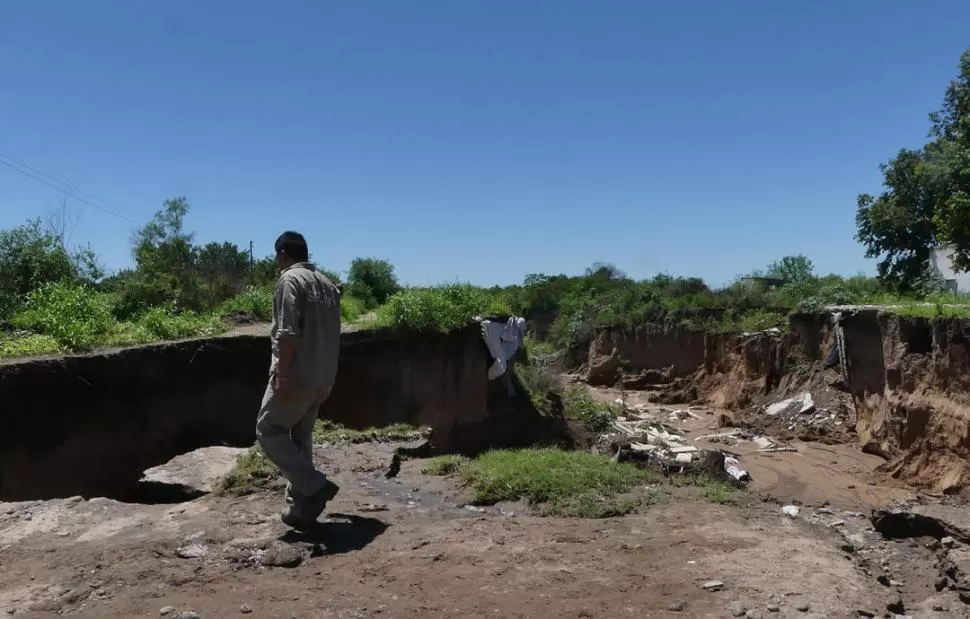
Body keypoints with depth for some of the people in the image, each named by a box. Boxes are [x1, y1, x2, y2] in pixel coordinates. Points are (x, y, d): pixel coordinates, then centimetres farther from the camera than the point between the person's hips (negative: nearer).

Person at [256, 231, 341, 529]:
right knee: (301, 437, 14)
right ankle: (301, 506, 15)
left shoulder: (290, 280, -9)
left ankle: (316, 486, -6)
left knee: (269, 431, 3)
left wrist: (282, 374, -21)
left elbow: (288, 333, -20)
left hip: (297, 375, -8)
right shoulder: (328, 284, 16)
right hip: (323, 378, 8)